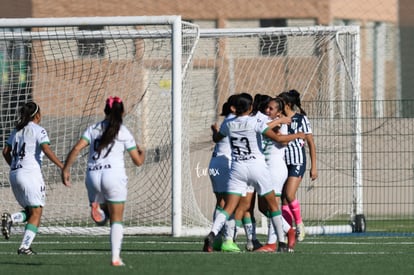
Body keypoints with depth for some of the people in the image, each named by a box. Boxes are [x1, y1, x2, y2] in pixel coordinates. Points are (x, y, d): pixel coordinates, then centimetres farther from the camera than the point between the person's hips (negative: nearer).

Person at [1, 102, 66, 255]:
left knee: (30, 212, 16)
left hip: (14, 174, 7)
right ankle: (24, 247, -12)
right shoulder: (38, 130, -4)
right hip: (31, 173, -7)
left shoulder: (17, 130, 15)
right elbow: (47, 150, -17)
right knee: (36, 213, -1)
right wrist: (62, 167, -17)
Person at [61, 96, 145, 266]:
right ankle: (115, 258, -5)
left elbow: (77, 148, -2)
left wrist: (65, 169, -1)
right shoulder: (123, 132, 5)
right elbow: (138, 161, 8)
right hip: (114, 174, -3)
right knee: (116, 220, 5)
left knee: (101, 218, 20)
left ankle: (96, 206, -16)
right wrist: (142, 153, 30)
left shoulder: (93, 129, 13)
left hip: (93, 175, 3)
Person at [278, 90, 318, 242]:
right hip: (282, 162, 5)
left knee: (289, 195, -19)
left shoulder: (301, 119, -3)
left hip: (297, 162, -5)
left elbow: (311, 143, -1)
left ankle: (299, 223, 4)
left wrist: (313, 166, -3)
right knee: (284, 200, 0)